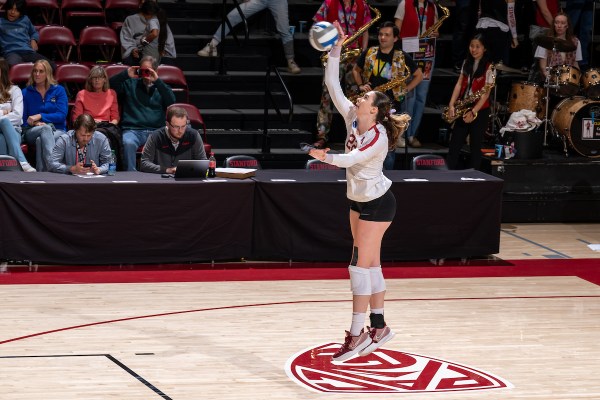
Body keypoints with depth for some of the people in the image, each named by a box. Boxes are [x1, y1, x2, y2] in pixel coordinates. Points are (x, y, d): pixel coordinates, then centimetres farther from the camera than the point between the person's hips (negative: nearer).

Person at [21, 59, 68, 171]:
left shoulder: (59, 90, 10)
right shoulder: (26, 93, 13)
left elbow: (62, 115, -2)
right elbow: (23, 119, 8)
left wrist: (40, 116, -12)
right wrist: (35, 123, -13)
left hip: (57, 131, 0)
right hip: (32, 132, 0)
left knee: (41, 140, -35)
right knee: (46, 128, -36)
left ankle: (42, 171, -45)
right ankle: (51, 165, -55)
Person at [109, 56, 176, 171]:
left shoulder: (161, 88, 22)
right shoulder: (130, 84, 22)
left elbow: (171, 102, 1)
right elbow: (109, 85, 12)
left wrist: (157, 81, -5)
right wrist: (126, 74, 2)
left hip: (156, 131, 0)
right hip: (132, 130, 0)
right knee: (128, 143, -37)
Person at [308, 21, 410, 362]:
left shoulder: (378, 137, -23)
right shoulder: (353, 118, -2)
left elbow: (351, 159, -33)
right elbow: (333, 86, -3)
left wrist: (327, 158, -44)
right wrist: (336, 51, -8)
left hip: (377, 204, -9)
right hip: (359, 200, 9)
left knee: (361, 265, -9)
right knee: (371, 264, 13)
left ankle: (358, 334, -6)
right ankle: (379, 327, 21)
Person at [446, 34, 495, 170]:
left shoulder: (489, 67, -10)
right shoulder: (467, 63, 8)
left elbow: (485, 93, -15)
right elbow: (459, 84, 5)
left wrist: (473, 112, -21)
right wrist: (451, 105, -6)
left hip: (480, 111, -5)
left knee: (475, 146, 2)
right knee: (454, 144, 4)